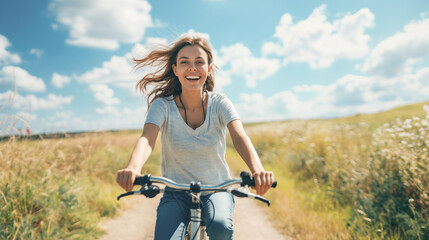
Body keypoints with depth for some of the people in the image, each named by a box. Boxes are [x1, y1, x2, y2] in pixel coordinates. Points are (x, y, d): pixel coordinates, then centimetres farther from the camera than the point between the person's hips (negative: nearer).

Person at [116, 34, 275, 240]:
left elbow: (240, 138, -25)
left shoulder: (219, 103, -10)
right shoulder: (162, 105, -11)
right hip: (176, 193, 1)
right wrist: (132, 168, -50)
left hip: (217, 189, 0)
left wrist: (257, 170, -46)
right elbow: (147, 139, -27)